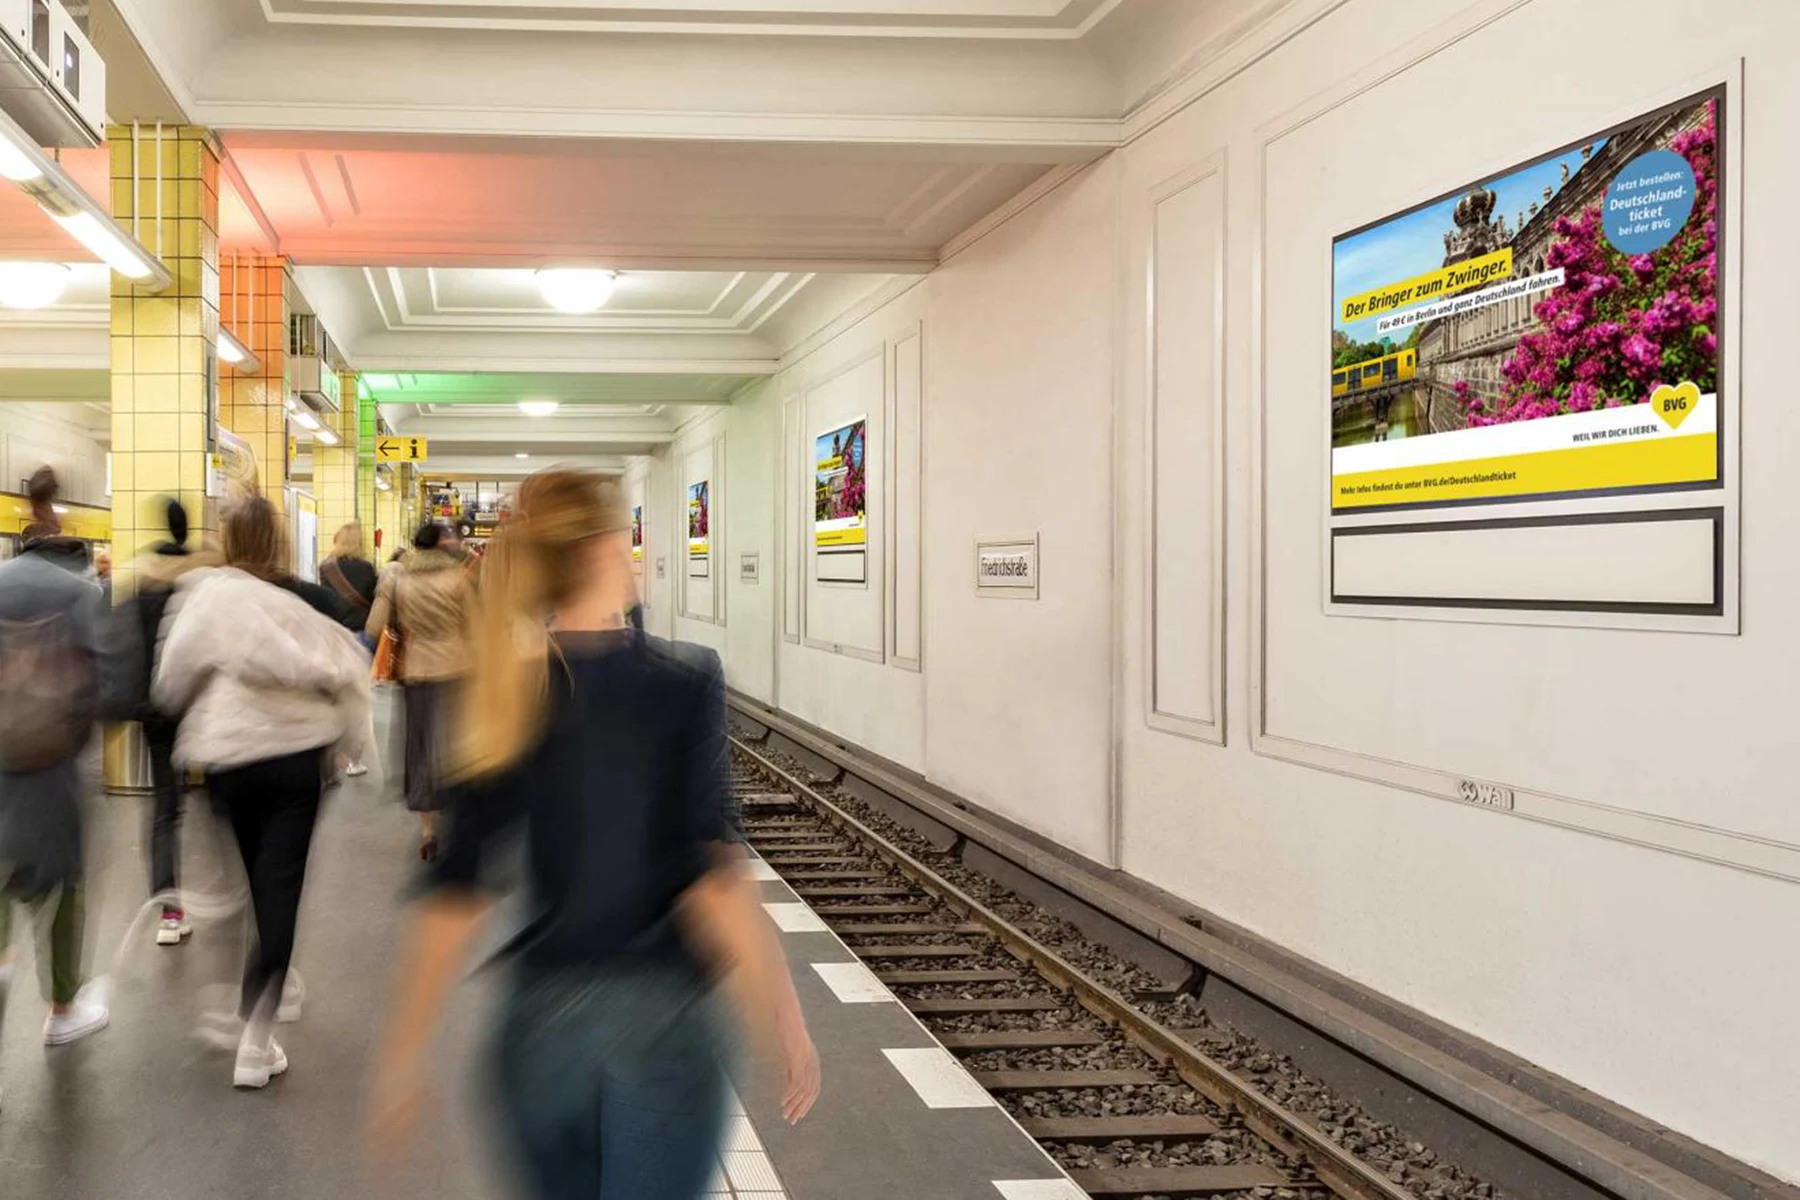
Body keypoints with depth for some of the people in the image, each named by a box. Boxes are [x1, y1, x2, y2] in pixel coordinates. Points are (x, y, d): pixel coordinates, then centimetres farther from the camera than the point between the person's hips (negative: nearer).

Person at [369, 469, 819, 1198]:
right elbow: (711, 872, -17)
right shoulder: (683, 682, -11)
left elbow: (455, 896, -4)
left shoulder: (504, 700, -2)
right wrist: (783, 1017, -10)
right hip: (662, 1011, -4)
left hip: (542, 1011, 4)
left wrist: (405, 1051, 3)